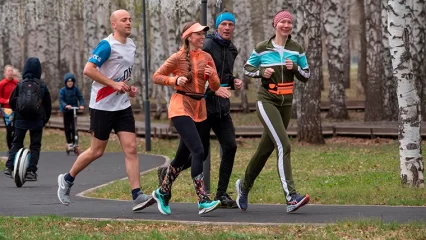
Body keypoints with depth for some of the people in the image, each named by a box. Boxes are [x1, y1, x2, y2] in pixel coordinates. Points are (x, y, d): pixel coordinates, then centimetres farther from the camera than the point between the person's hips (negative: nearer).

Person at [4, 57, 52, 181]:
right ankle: (31, 171, -2)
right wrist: (45, 119, 15)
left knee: (16, 143, 11)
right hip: (37, 120, 0)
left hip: (21, 120, 0)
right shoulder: (42, 85, -2)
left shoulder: (20, 84, -3)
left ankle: (10, 166, -2)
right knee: (35, 145, 5)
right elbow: (48, 104, 4)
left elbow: (12, 102, 3)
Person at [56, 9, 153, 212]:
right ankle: (67, 180, 24)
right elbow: (88, 69, -21)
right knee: (97, 151, 2)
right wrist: (114, 84, -22)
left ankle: (137, 196, -9)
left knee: (131, 148, -5)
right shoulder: (107, 45, -14)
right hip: (102, 105, -7)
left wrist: (128, 87, 8)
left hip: (123, 105, 7)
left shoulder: (131, 45, 11)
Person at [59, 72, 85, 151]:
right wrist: (65, 106, -34)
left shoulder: (76, 89, -1)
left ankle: (74, 142, 0)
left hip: (74, 110, 1)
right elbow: (61, 100, -15)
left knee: (73, 127, -6)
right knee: (67, 127, 2)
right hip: (66, 110, -1)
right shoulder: (62, 90, -6)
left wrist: (81, 105, -24)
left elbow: (80, 98, -4)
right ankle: (69, 142, 11)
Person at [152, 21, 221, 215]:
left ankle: (162, 193, 32)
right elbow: (156, 77, -1)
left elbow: (215, 87, 9)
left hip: (199, 108, 7)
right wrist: (175, 80, -17)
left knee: (183, 155, 13)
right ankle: (203, 201, -24)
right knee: (198, 151, -20)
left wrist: (212, 75, -12)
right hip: (181, 106, -7)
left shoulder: (206, 58, 9)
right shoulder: (178, 57, -5)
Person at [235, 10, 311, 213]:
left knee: (266, 149, 14)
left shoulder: (297, 50, 5)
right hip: (267, 101, -5)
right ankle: (291, 196, -28)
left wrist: (295, 68, -12)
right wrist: (261, 72, -12)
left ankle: (244, 186, 36)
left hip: (286, 103, 5)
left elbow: (306, 76, 8)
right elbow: (247, 69, 8)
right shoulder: (262, 49, -3)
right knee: (283, 145, -21)